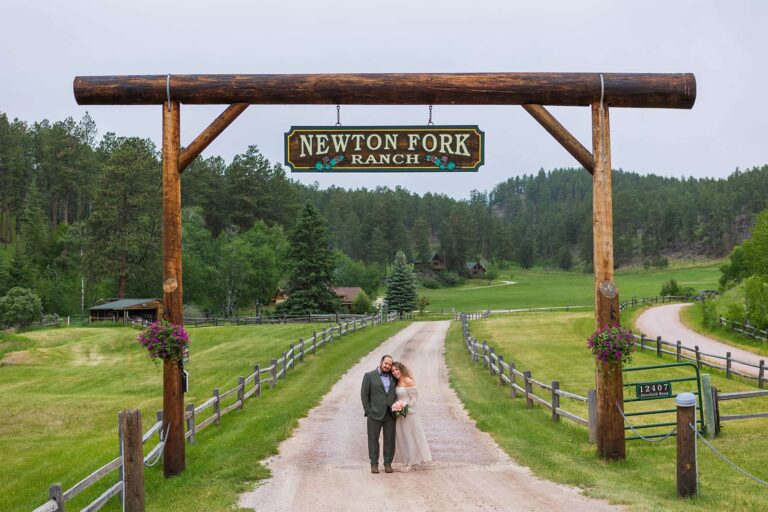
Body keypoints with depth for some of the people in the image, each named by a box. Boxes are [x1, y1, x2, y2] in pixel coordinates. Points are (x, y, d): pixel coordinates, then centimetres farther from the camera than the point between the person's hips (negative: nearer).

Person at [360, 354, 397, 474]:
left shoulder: (393, 377, 12)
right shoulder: (369, 376, 1)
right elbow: (364, 394, 0)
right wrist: (368, 411, -6)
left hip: (390, 414, 3)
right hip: (375, 414, -3)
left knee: (390, 439, 4)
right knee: (373, 439, 2)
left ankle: (388, 463, 13)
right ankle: (374, 463, 10)